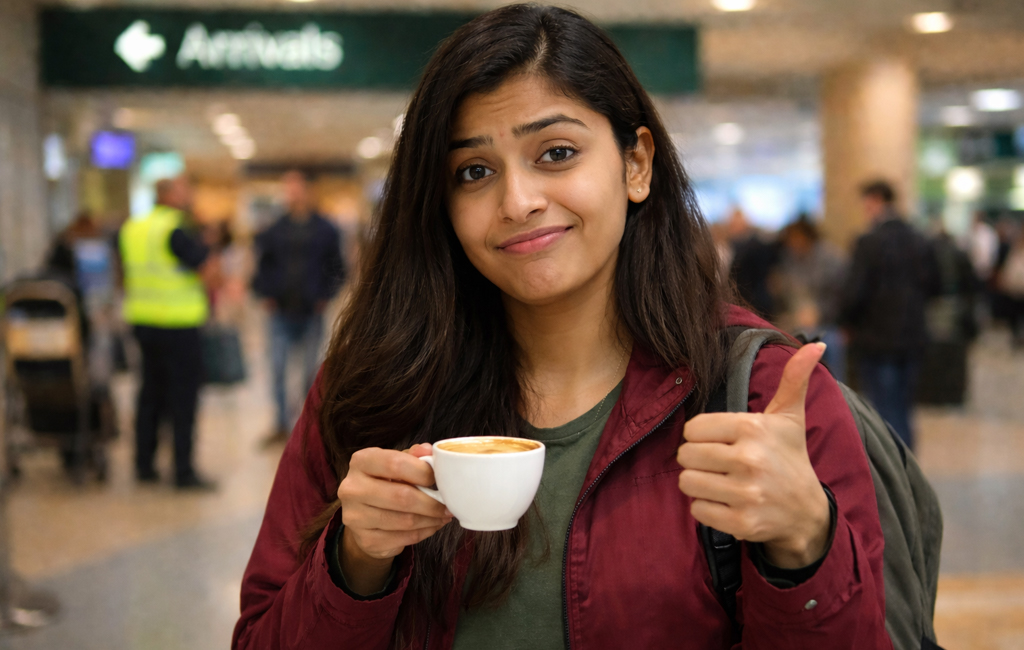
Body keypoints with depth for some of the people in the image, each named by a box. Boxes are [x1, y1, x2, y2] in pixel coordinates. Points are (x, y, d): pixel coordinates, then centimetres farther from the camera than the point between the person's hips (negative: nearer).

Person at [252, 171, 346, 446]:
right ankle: (282, 425, 10)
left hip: (311, 312, -1)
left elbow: (336, 268, 6)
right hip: (280, 312, 1)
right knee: (277, 370, 0)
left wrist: (324, 296, -4)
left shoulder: (325, 230, 3)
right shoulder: (275, 230, 5)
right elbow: (263, 265, 10)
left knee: (311, 371, 6)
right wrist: (265, 294, -1)